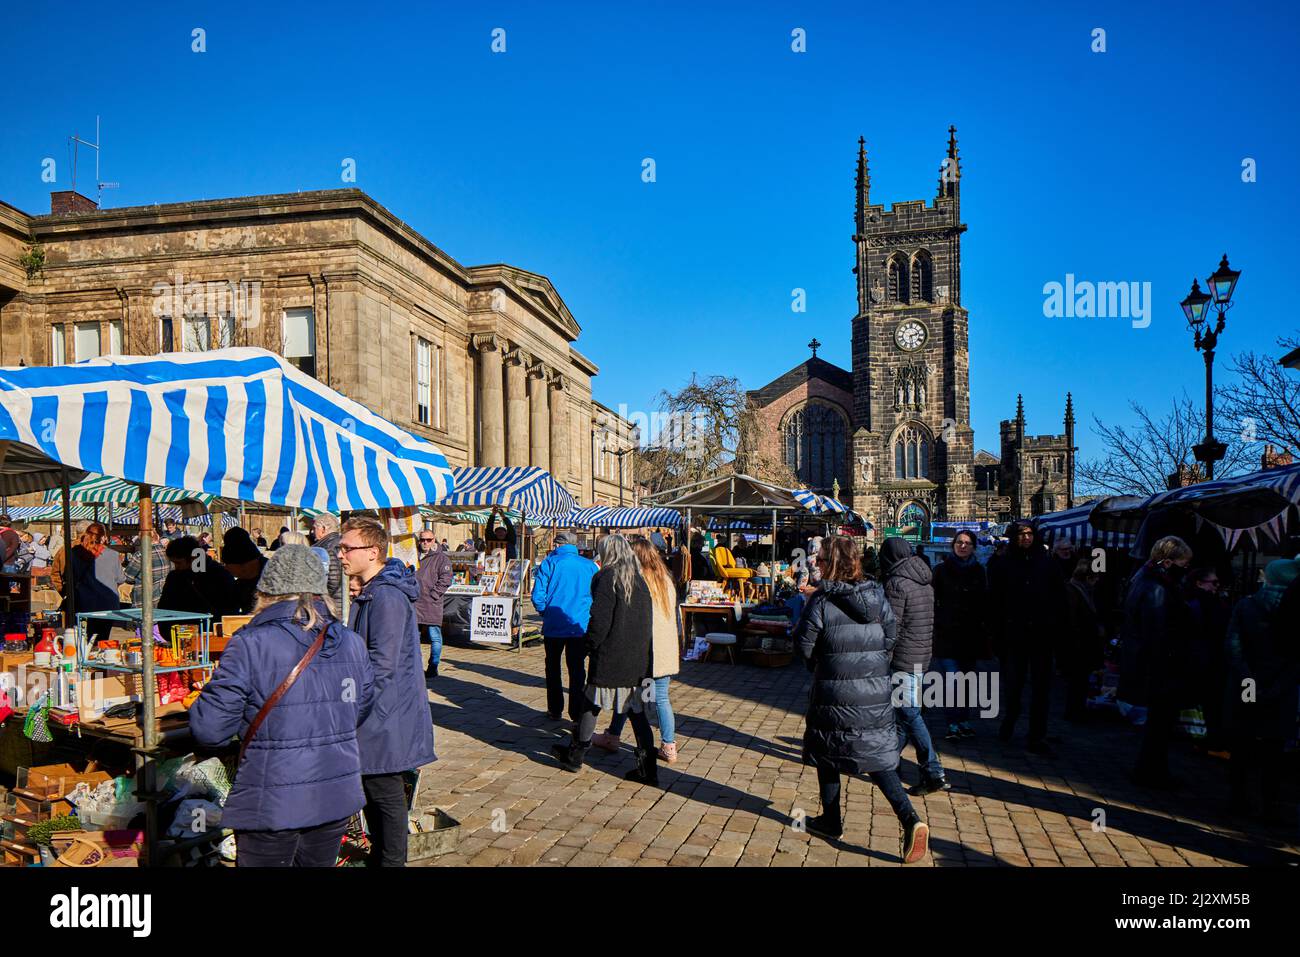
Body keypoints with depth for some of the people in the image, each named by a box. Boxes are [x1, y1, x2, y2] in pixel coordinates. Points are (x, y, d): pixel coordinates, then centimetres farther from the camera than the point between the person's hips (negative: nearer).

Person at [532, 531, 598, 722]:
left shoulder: (549, 563, -6)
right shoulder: (590, 565, 0)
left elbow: (538, 595, -10)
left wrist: (544, 612, 8)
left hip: (554, 625, -1)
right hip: (581, 626, 1)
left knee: (553, 667, 15)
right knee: (577, 668, 10)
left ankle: (555, 710, 21)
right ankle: (577, 713, 8)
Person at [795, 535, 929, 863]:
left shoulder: (822, 601, -14)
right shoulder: (877, 596, 0)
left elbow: (804, 644, -7)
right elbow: (892, 635, 6)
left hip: (834, 695, -4)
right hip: (876, 696, 4)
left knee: (827, 753, 16)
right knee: (877, 759, 11)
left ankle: (831, 820, 27)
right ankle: (910, 818, -6)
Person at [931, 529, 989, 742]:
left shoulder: (979, 571, 9)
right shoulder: (942, 570, 1)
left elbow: (984, 604, 13)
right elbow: (933, 601, 1)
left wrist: (985, 629, 7)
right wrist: (935, 626, -6)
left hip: (971, 634, 3)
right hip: (947, 632, -3)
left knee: (968, 680, 9)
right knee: (951, 681, -8)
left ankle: (965, 721, 20)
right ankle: (953, 724, -3)